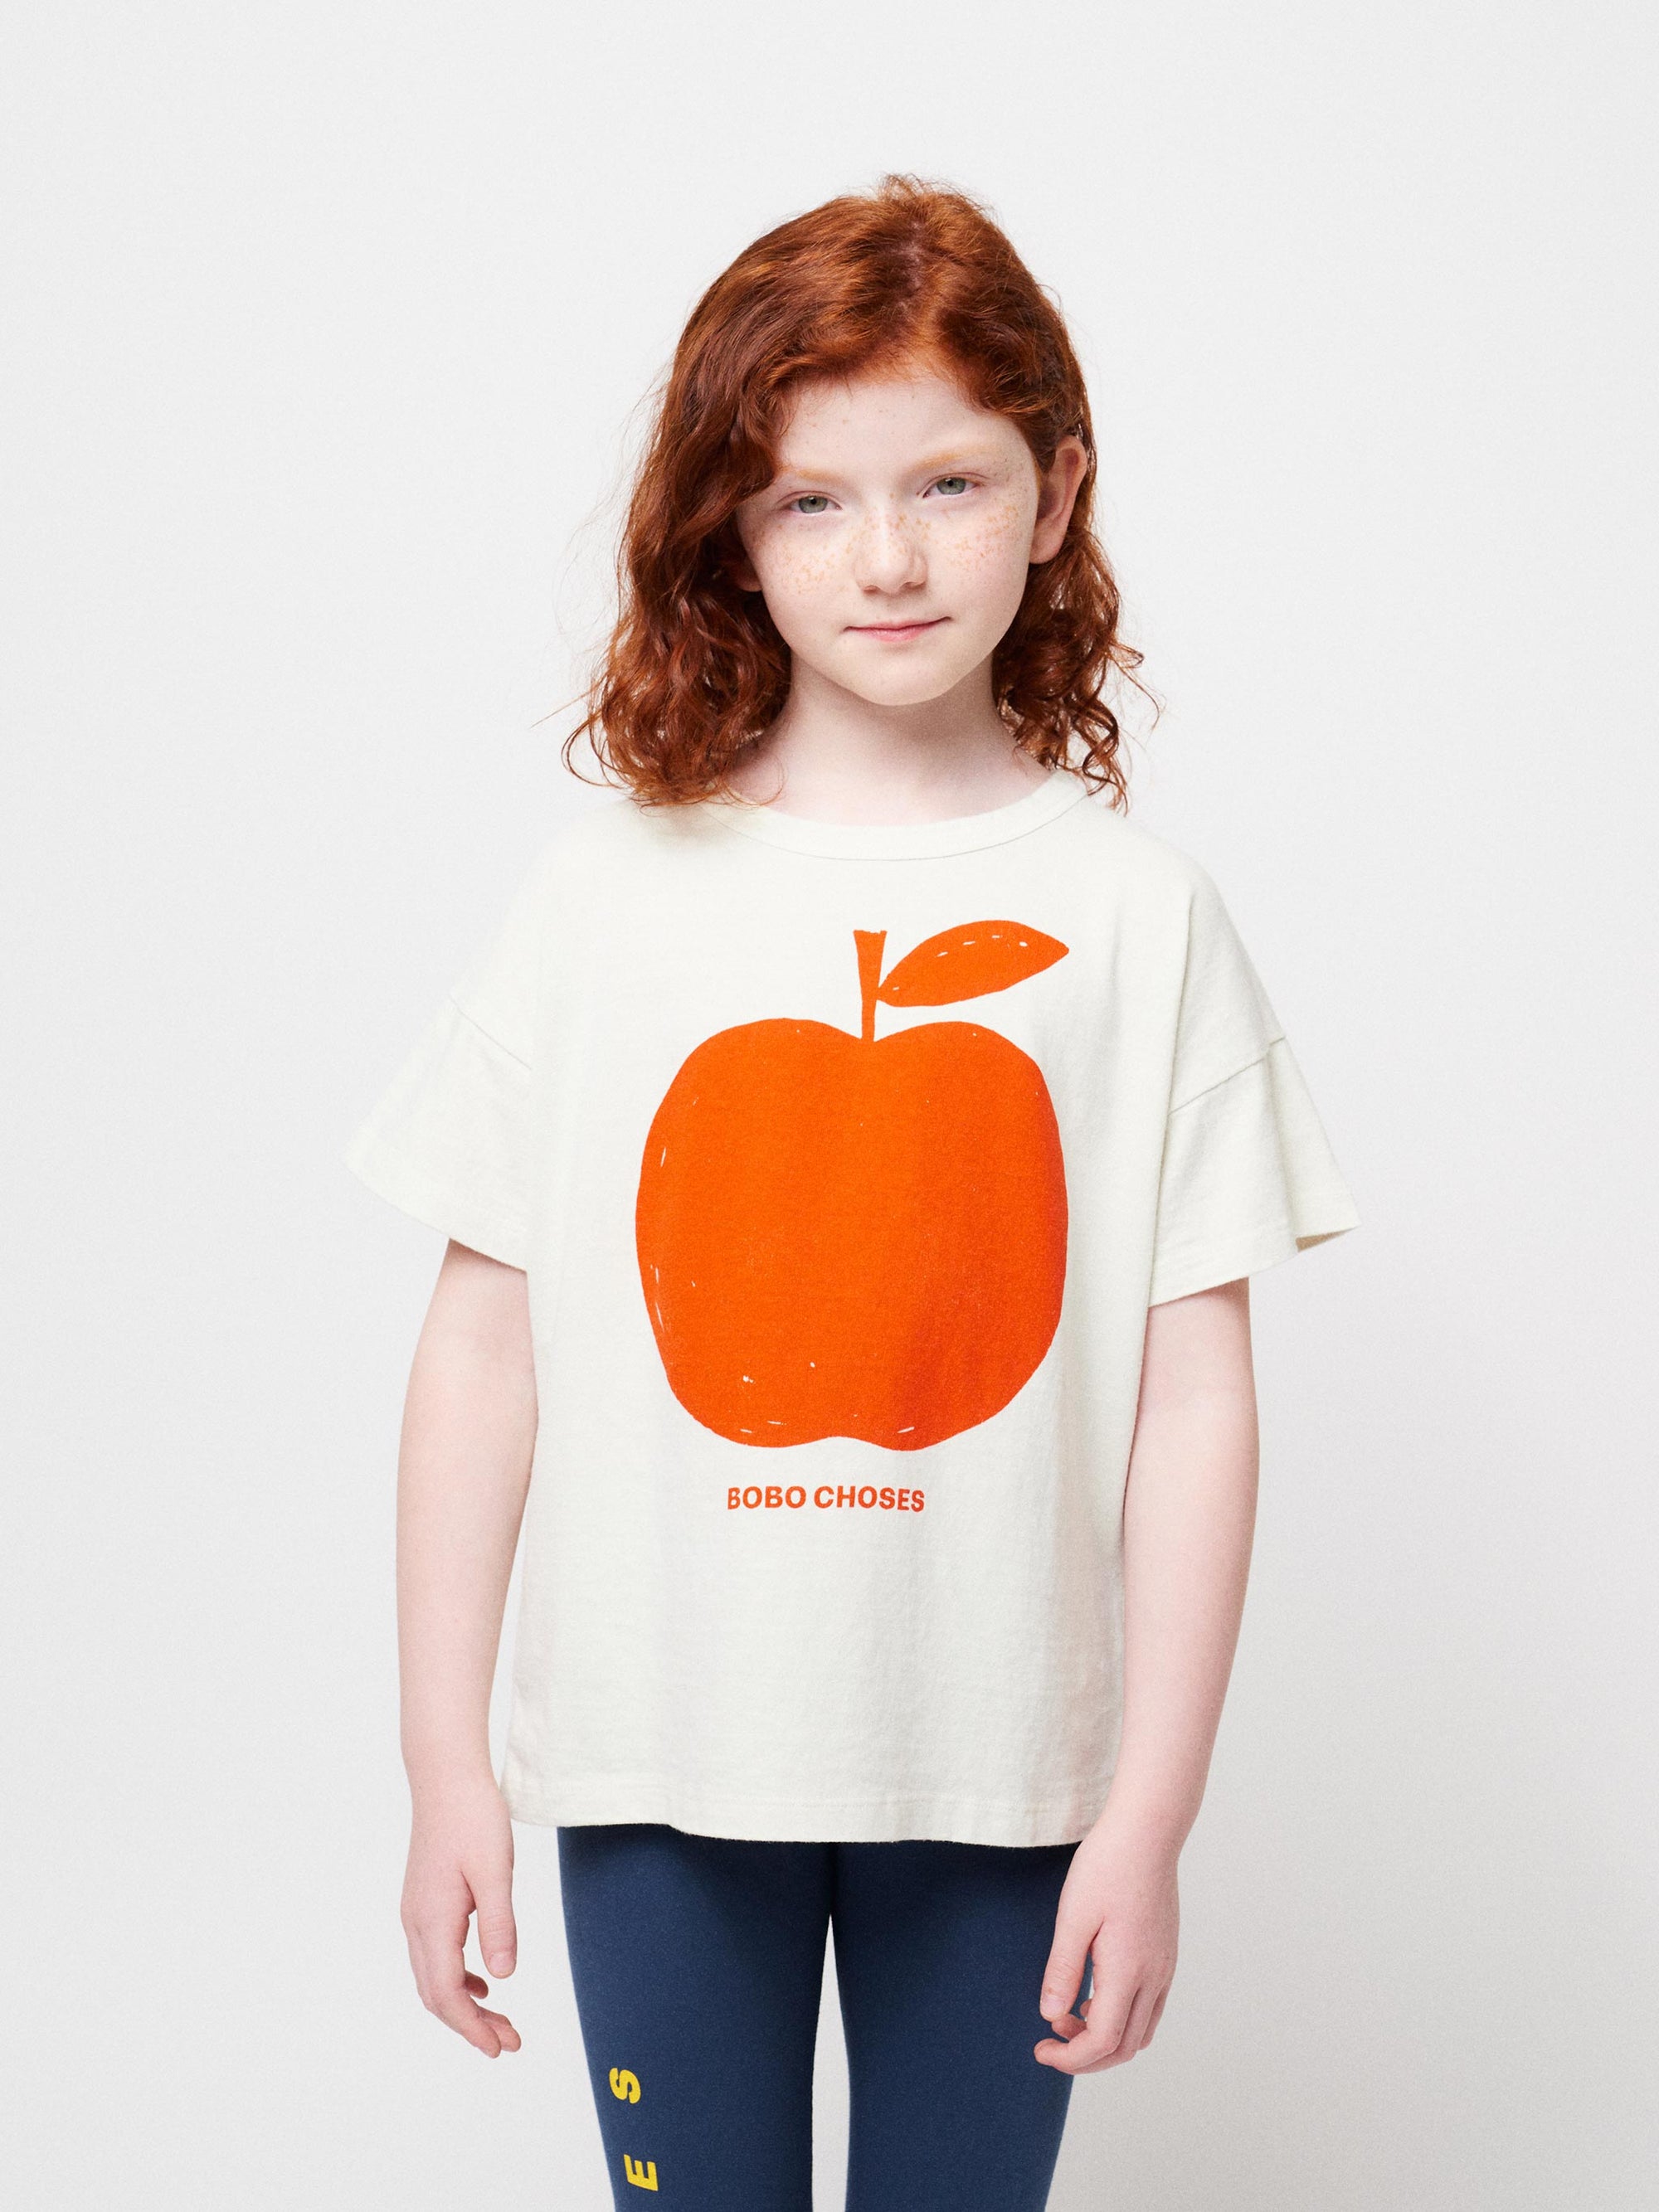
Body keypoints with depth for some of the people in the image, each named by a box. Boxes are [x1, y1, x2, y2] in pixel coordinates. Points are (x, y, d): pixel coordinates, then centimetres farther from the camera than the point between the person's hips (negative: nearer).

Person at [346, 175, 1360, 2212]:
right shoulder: (611, 892, -2)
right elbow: (484, 1344, -1)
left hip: (1000, 1772, 0)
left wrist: (1151, 1809, -6)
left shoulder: (1139, 916, -3)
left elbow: (1194, 1393, -3)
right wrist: (446, 1759, -2)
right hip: (659, 1746, 0)